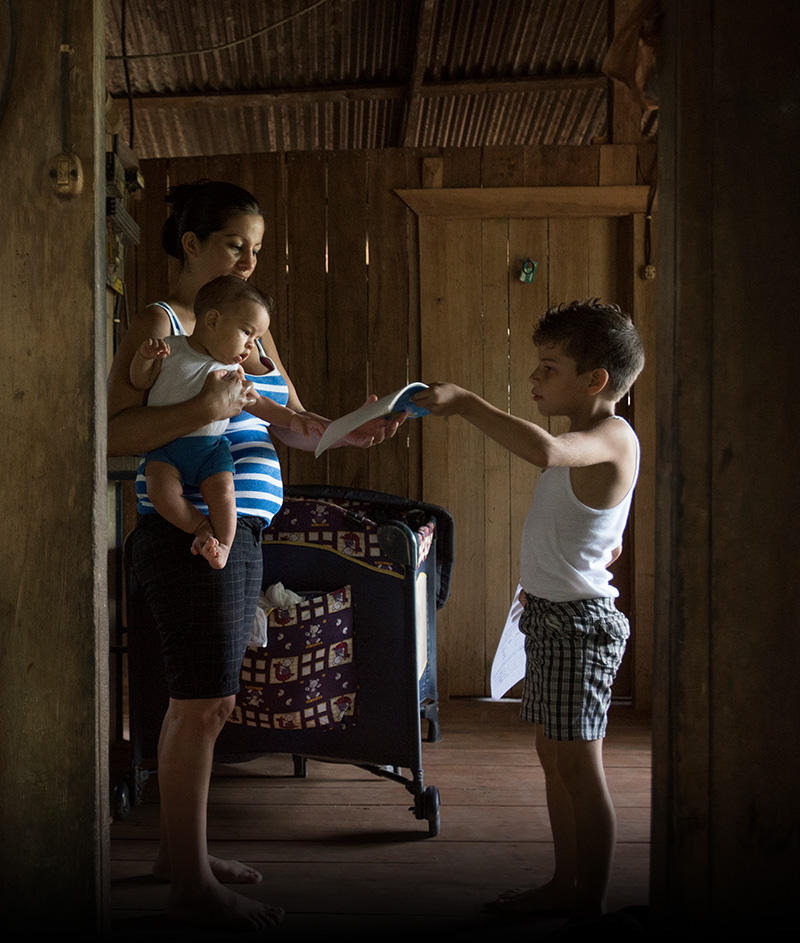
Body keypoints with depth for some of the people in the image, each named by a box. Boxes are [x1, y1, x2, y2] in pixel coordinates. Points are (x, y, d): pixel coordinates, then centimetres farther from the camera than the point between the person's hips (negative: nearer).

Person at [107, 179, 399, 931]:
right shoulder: (157, 324, -7)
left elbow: (293, 424, 14)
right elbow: (112, 432, -15)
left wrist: (349, 433, -5)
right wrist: (201, 410, -26)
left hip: (237, 535, 8)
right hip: (191, 533, -8)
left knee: (198, 700, 14)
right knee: (204, 705, -7)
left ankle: (177, 848, 26)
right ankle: (191, 882, 2)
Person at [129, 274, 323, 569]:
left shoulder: (232, 370, 9)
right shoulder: (171, 350, 0)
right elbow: (141, 382, 6)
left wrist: (292, 420, 10)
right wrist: (144, 357, -15)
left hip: (211, 447, 2)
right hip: (164, 445, -2)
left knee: (222, 490, -23)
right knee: (162, 492, -25)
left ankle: (223, 545, -11)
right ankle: (202, 527, -7)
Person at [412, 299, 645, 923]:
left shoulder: (613, 436, -17)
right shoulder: (585, 445, 15)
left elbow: (541, 450, -40)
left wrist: (465, 402, -31)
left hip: (579, 620, -10)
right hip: (551, 614, 10)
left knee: (579, 765, -3)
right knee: (555, 756, 17)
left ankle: (592, 907, 7)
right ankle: (567, 885, 29)